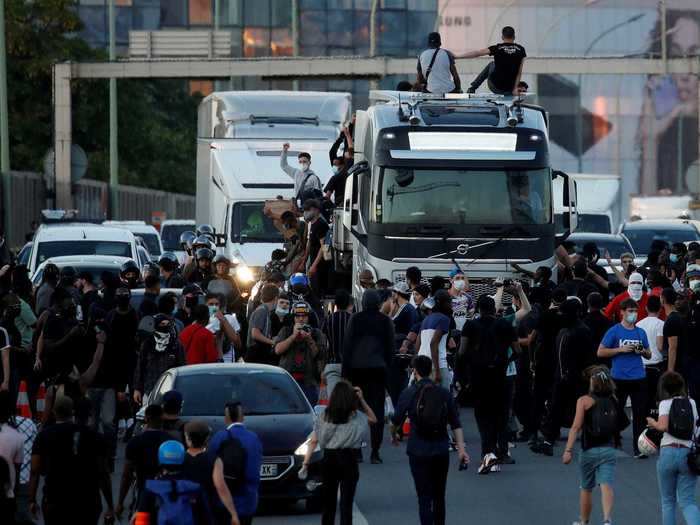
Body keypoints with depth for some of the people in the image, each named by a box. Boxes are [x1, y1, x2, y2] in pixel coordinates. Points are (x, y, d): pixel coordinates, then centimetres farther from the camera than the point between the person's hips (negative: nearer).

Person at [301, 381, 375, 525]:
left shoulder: (324, 417, 1)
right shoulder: (356, 417, -5)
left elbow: (313, 442, -1)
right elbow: (373, 419, 13)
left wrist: (305, 464, 0)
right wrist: (361, 399, 6)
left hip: (328, 459, 3)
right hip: (348, 460, -3)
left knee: (328, 503, 13)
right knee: (346, 504, -2)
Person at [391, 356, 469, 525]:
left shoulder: (408, 393, -6)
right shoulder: (444, 393, 3)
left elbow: (396, 420, 4)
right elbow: (456, 424, -1)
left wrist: (393, 435, 25)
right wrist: (461, 449, -2)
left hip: (419, 451, -3)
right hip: (441, 450, 3)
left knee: (424, 498, -3)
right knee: (439, 496, 16)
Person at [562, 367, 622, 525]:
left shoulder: (584, 401, -6)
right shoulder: (614, 401, 5)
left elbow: (576, 427, -14)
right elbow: (618, 425, 13)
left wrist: (568, 450, -17)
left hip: (590, 451, -2)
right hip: (609, 450, 2)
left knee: (586, 488, 16)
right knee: (607, 486, -9)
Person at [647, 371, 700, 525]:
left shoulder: (665, 403, 0)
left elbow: (663, 426, -16)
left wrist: (654, 424, 4)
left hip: (668, 453, -2)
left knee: (668, 501, 13)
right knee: (687, 502, 1)